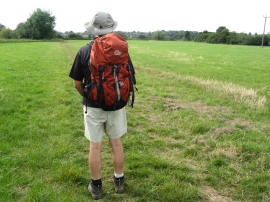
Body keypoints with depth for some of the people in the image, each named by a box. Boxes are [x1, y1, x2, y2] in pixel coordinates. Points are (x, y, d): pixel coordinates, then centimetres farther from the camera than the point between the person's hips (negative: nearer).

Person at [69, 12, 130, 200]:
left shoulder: (84, 51, -9)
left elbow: (77, 83, -4)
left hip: (93, 106, -1)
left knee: (95, 146, 10)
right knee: (116, 143, 15)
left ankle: (96, 186, 23)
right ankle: (119, 181, 29)